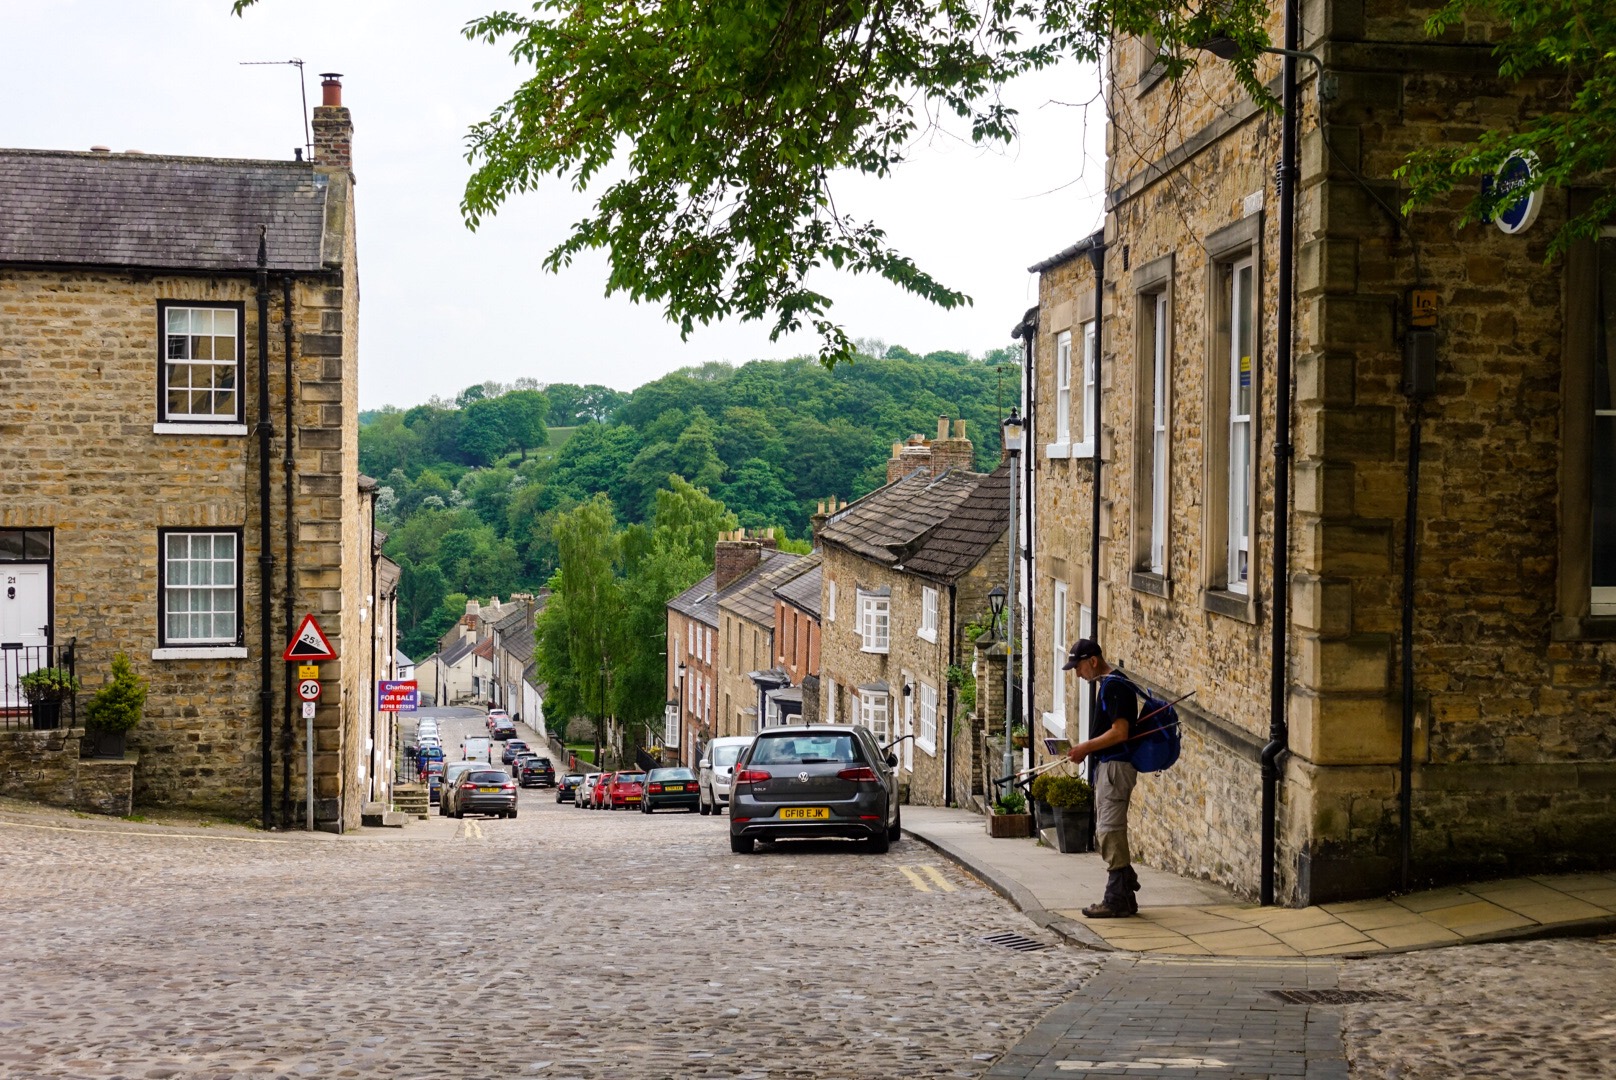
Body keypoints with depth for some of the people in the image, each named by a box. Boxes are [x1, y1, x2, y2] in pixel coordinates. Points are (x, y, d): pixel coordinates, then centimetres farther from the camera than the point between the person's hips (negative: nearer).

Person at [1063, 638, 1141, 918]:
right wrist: (1087, 749, 10)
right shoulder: (1109, 685, 17)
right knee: (1108, 832, 13)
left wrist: (1087, 747, -14)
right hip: (1107, 767, 11)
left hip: (1115, 766, -11)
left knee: (1110, 832, -8)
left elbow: (1120, 732, -21)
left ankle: (1117, 900, -5)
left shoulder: (1114, 686, -15)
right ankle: (1125, 897, 17)